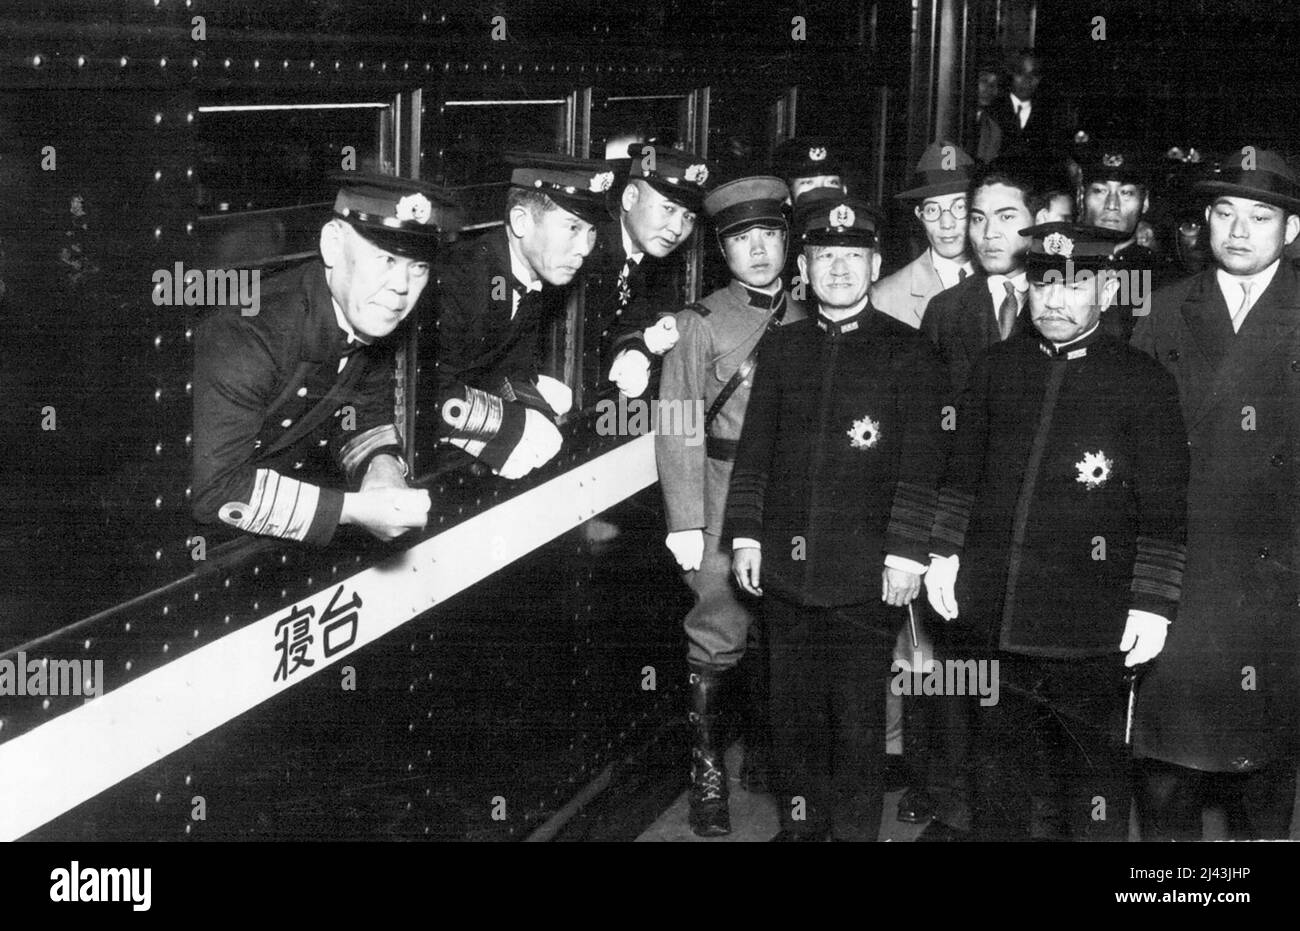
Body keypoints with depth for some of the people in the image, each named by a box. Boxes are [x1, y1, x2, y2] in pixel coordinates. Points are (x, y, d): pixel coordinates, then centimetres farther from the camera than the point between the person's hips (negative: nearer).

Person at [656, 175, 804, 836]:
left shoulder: (808, 325, 9)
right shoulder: (700, 323, -2)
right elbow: (679, 428, -6)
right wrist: (686, 522, -12)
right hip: (725, 501, -3)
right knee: (720, 633, -3)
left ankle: (763, 754, 27)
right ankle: (707, 774, 9)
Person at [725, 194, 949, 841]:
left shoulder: (907, 352, -1)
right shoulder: (781, 349, 11)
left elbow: (920, 462, -5)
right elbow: (754, 449, 12)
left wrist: (906, 551, -10)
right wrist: (745, 533, 4)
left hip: (866, 572, -3)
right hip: (786, 566, 4)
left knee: (858, 719, 2)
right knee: (794, 712, 11)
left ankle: (854, 831, 14)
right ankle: (799, 824, 24)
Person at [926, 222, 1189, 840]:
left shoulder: (1144, 383, -5)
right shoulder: (995, 367, 8)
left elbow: (1164, 511, -5)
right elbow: (963, 470, 15)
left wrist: (1153, 604, -9)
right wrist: (944, 552, 9)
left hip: (1090, 623, -4)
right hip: (997, 613, 4)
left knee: (1095, 763, 7)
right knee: (1006, 760, 15)